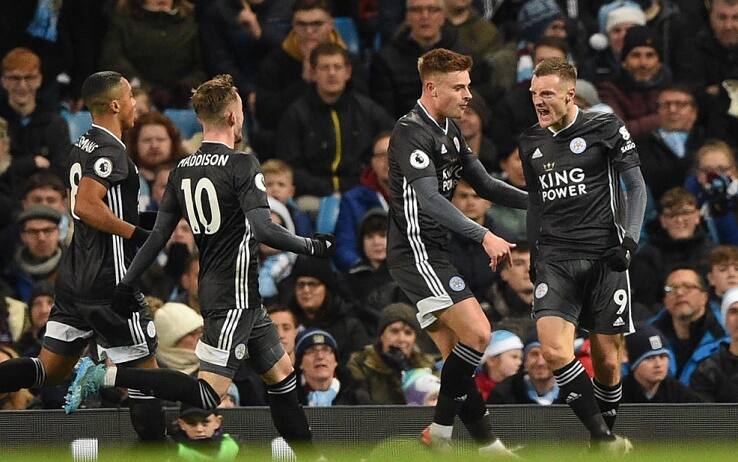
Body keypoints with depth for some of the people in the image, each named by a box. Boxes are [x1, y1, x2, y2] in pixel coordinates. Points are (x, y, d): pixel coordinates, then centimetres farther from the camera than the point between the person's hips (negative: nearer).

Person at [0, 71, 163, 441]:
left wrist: (139, 220, 23)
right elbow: (86, 205, -27)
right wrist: (137, 234, -22)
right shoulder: (111, 151, -15)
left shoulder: (83, 146, 14)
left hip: (74, 277, 9)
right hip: (108, 280, -9)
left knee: (50, 369, 10)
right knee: (143, 369, 0)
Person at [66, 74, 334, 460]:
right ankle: (107, 377, -20)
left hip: (211, 290, 9)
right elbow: (264, 230, -22)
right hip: (234, 296, -9)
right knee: (208, 392, -14)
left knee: (282, 374, 17)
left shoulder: (183, 169, 8)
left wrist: (128, 284, 16)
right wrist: (312, 247, -8)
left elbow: (158, 235, 9)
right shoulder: (242, 165, -14)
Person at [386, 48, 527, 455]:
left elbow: (484, 184, 23)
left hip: (433, 253, 10)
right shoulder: (411, 132, -16)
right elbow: (429, 199, -27)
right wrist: (483, 236, -35)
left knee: (458, 353, 7)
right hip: (416, 252, -10)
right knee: (477, 333, -17)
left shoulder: (450, 129, 15)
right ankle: (441, 429, -9)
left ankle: (485, 443, 8)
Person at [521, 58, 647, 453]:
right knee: (554, 350, -17)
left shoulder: (605, 129, -2)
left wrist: (629, 239, -8)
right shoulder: (531, 143, 12)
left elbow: (636, 185, 2)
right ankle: (602, 436, -9)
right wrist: (533, 253, 22)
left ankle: (606, 433, 22)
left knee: (606, 358, 0)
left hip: (603, 258, -3)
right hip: (554, 260, 3)